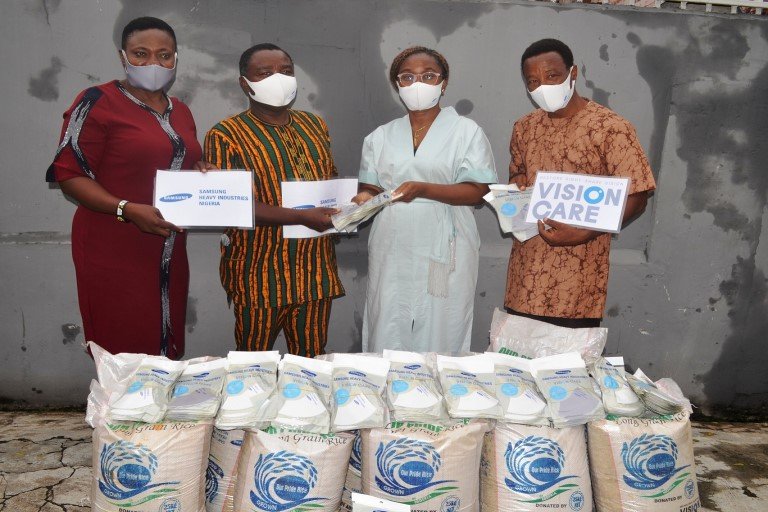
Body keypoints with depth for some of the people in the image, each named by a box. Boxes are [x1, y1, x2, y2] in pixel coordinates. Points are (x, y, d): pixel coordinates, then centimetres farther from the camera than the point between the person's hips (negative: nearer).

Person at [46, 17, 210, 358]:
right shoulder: (98, 102, -6)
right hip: (114, 253, -6)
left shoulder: (181, 112, 15)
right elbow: (69, 174, -10)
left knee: (167, 353, 11)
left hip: (169, 253, 6)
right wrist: (128, 210, -23)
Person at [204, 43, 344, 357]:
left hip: (316, 268, 5)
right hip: (260, 272, -4)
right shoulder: (226, 135, -7)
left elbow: (331, 176, 22)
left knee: (313, 360, 14)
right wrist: (303, 217, -25)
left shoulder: (314, 126, 12)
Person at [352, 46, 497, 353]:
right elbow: (371, 188, 15)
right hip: (392, 251, 3)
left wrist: (422, 189, -18)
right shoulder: (381, 137, 16)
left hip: (444, 252, -2)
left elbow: (477, 192, -5)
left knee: (439, 338, -1)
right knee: (387, 338, 3)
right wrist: (365, 198, -10)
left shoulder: (466, 131, 5)